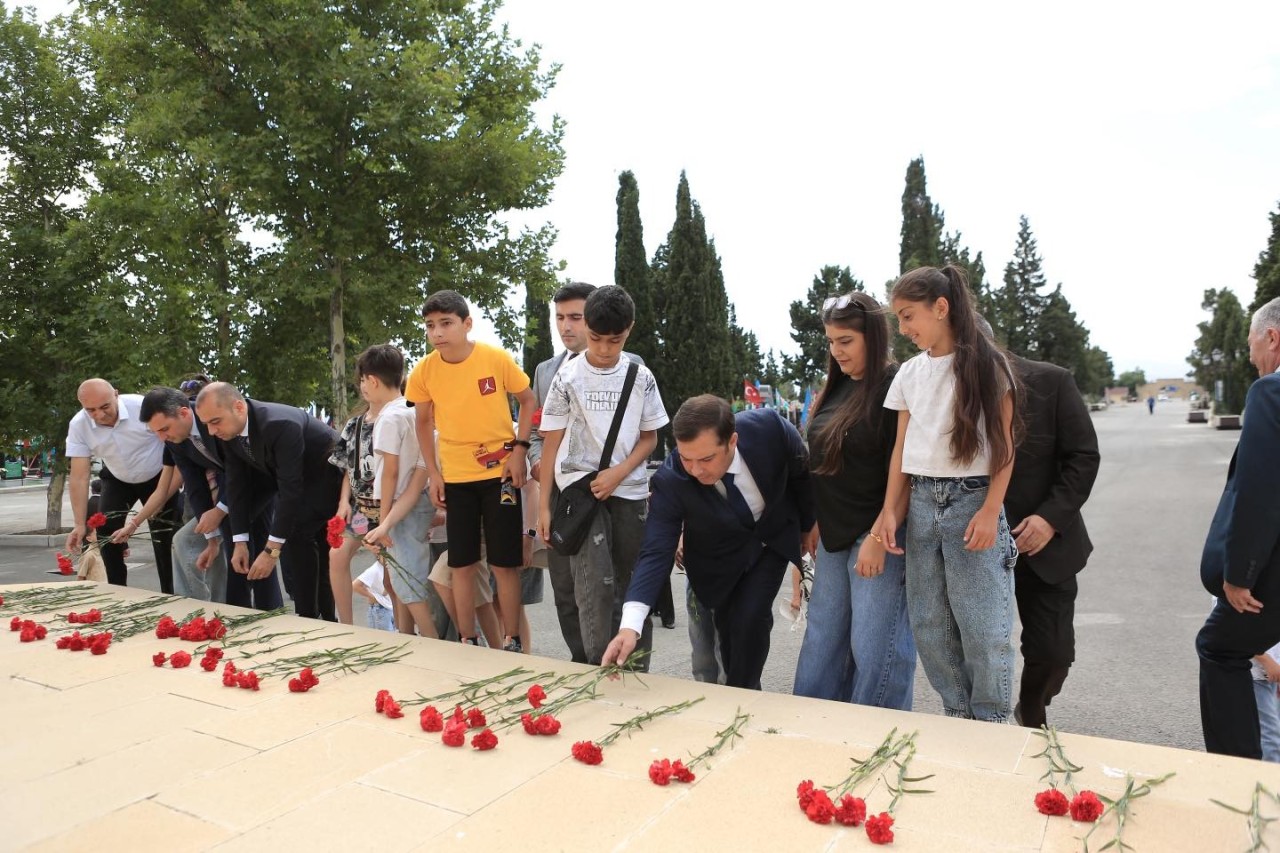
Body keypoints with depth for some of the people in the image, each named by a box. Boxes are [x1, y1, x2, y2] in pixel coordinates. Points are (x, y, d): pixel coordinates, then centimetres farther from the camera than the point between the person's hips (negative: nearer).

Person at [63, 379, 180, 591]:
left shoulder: (143, 406, -30)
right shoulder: (78, 425, -20)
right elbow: (79, 477, -17)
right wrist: (80, 524, -20)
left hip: (157, 477, -3)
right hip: (117, 480, 3)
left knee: (166, 537, -8)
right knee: (107, 532, -9)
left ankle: (169, 595, 5)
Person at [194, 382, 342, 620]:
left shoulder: (281, 425, -36)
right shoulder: (228, 431, -11)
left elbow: (290, 489, -35)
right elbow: (237, 484, -6)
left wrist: (271, 550, -33)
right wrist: (240, 542, -11)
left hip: (328, 479, -8)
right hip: (292, 481, 8)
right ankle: (310, 616, 18)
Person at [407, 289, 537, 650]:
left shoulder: (497, 359, -12)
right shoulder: (424, 371, -5)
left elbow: (528, 400, 1)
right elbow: (423, 421, 10)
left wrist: (519, 447, -10)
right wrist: (433, 473, 4)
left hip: (500, 472, -2)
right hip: (455, 478, 2)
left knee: (505, 563, 2)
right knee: (462, 565, 8)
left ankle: (512, 641, 17)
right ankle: (467, 641, 23)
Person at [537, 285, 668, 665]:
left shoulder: (641, 377, 3)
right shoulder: (568, 378, -1)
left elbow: (650, 437, 9)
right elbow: (551, 443, 2)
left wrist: (618, 473, -9)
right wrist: (544, 506, -1)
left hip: (630, 491, 2)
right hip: (580, 489, -2)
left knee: (634, 585, 5)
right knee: (597, 584, -14)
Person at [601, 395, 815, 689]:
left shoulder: (770, 428, -33)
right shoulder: (670, 481, -34)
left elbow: (802, 472, -12)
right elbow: (656, 551, -33)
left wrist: (809, 526, 3)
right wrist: (630, 625, -45)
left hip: (773, 539, 0)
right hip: (720, 557, 0)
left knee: (749, 621, -13)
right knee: (729, 631, 7)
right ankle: (746, 693, 35)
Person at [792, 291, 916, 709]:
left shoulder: (896, 388, -13)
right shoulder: (836, 388, 11)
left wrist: (879, 538, -19)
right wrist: (817, 522, 16)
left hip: (878, 537, -8)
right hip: (835, 536, 8)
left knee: (874, 649, 0)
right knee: (822, 642, 15)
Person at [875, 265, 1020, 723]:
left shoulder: (986, 364, -3)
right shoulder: (909, 373, 10)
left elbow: (1004, 445, -4)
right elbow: (901, 447, 10)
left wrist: (991, 511, -13)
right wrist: (889, 510, 1)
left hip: (972, 500, -5)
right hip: (921, 503, 5)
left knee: (982, 626, -1)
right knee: (928, 626, 7)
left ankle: (992, 723, 16)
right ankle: (958, 715, 23)